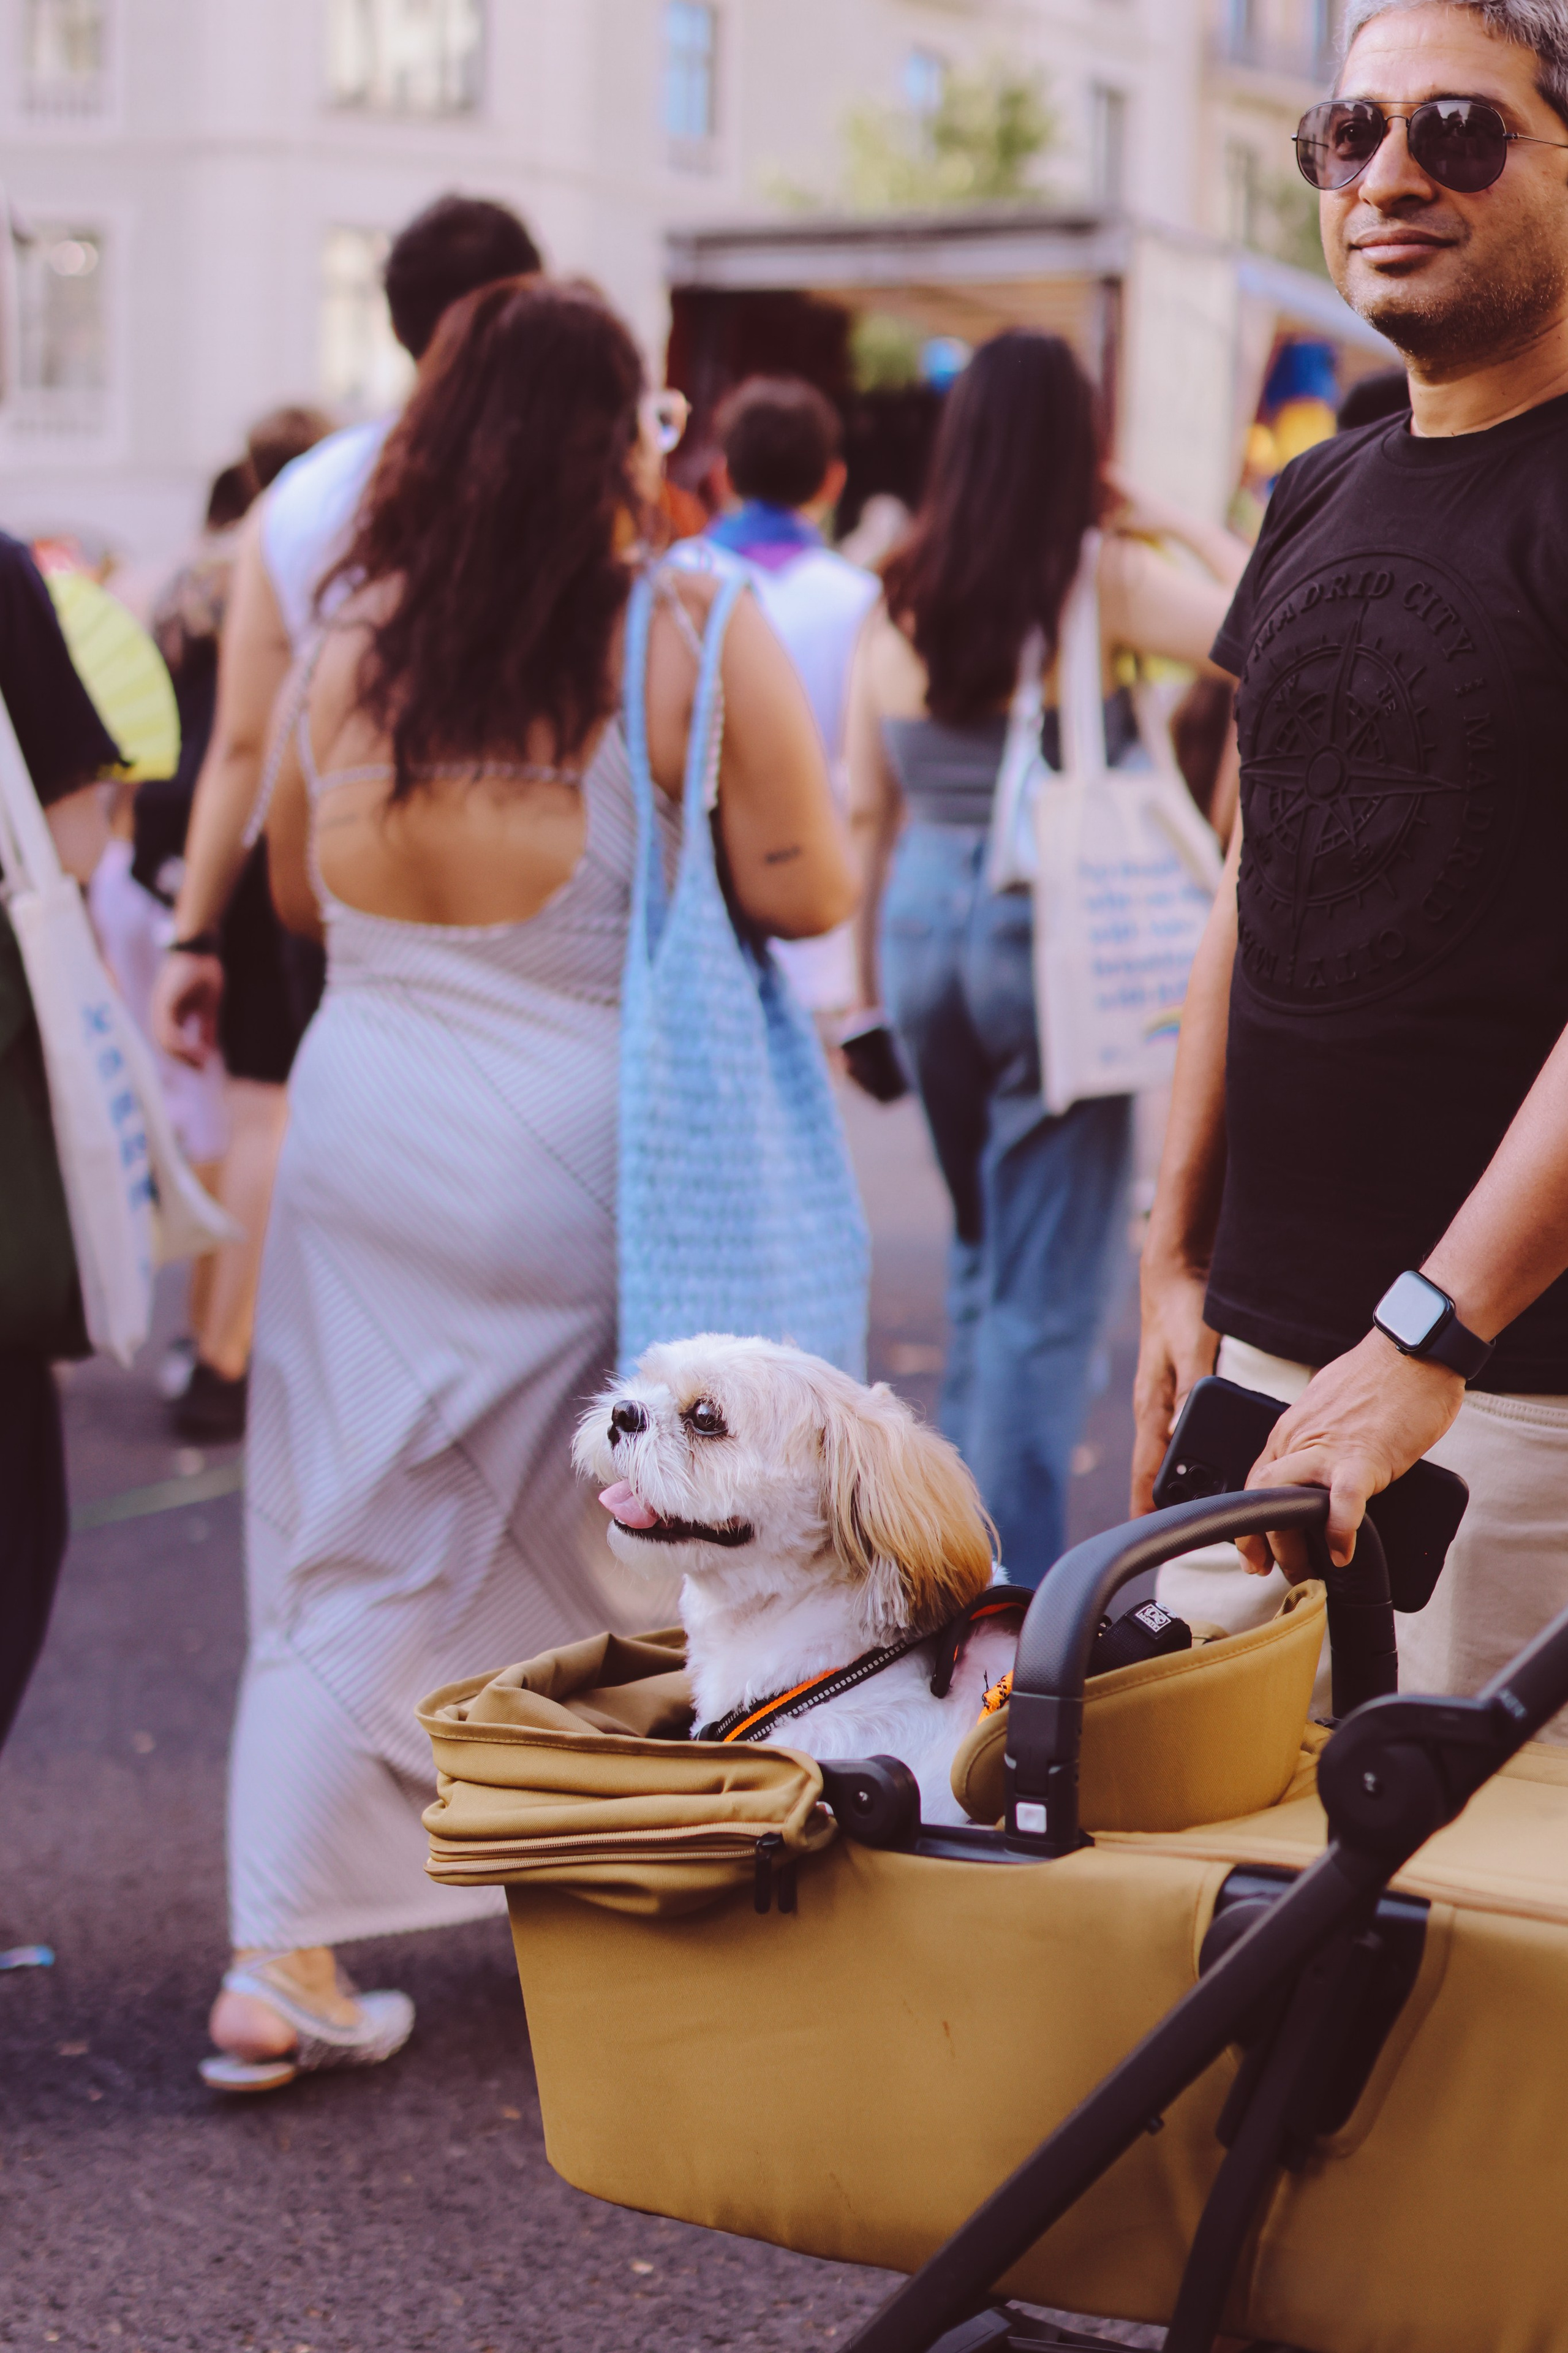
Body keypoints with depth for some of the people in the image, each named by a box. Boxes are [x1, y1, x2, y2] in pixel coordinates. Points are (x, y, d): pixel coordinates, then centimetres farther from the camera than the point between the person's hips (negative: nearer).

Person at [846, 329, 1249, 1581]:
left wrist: (868, 984, 17)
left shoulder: (897, 601, 3)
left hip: (925, 927, 6)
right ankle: (1011, 1585, 0)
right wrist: (1185, 525, -5)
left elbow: (865, 814, 8)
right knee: (1049, 1287, 1)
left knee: (982, 1254, 23)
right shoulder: (1103, 581, -11)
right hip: (1056, 938, -5)